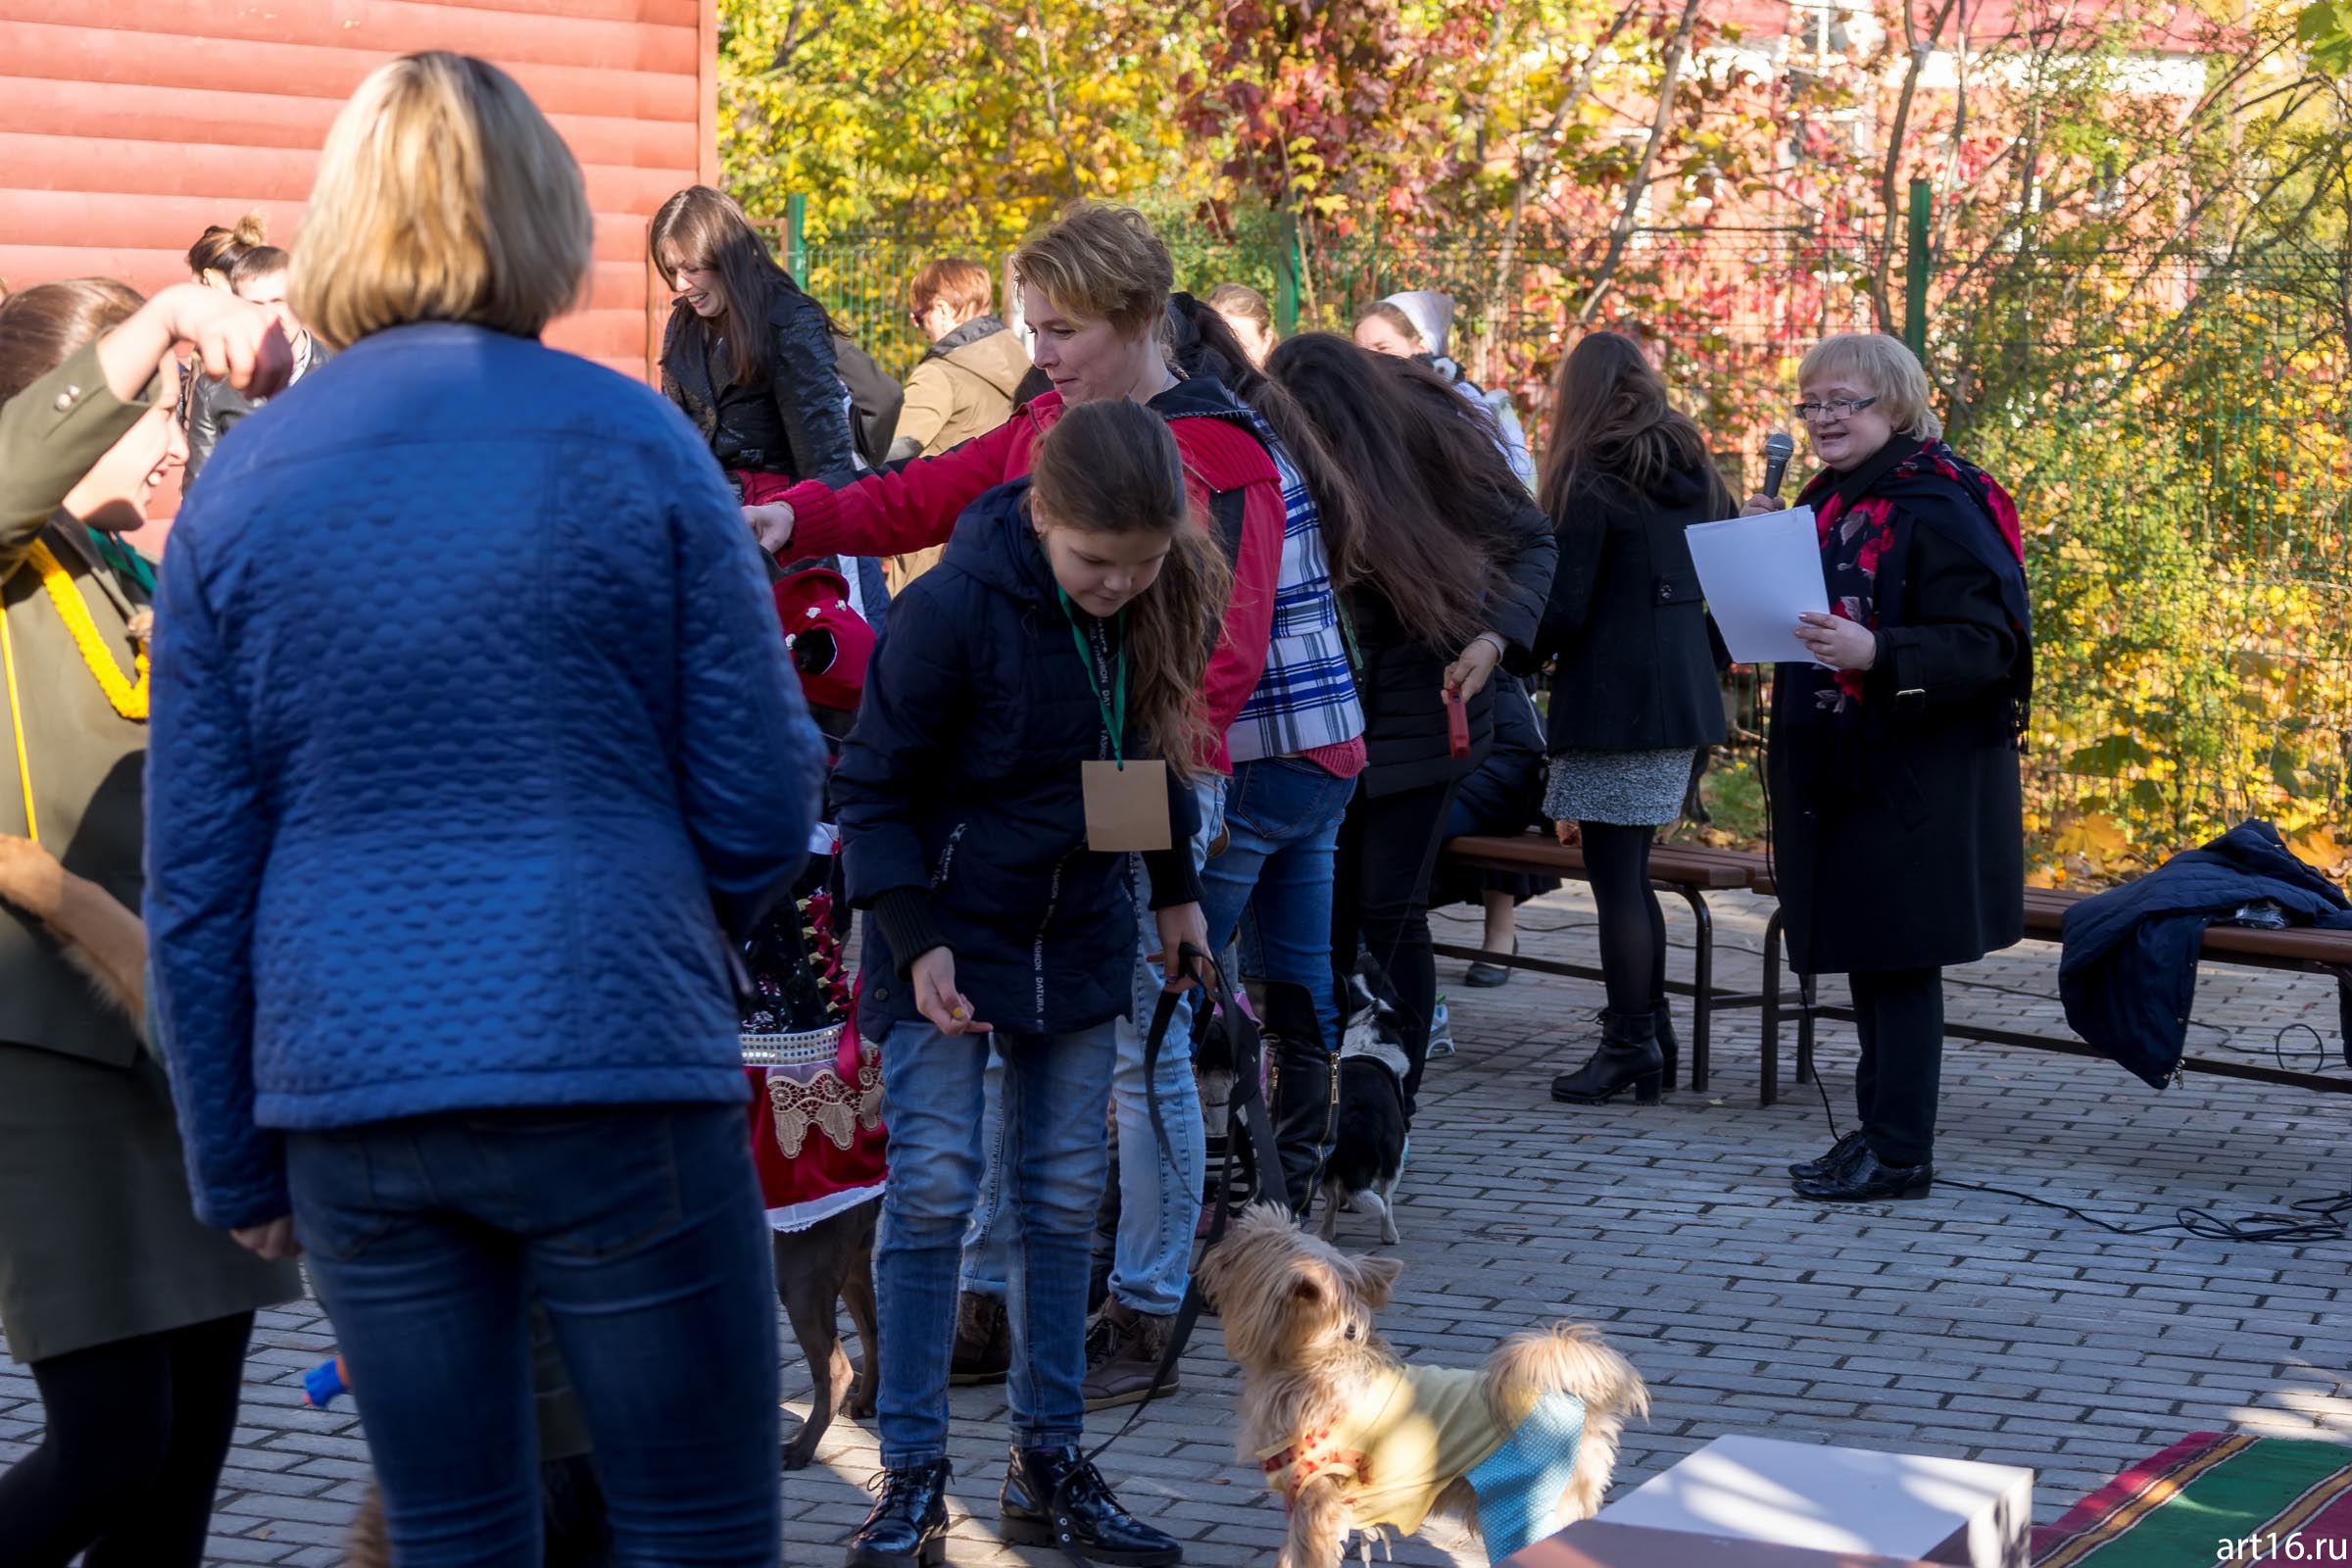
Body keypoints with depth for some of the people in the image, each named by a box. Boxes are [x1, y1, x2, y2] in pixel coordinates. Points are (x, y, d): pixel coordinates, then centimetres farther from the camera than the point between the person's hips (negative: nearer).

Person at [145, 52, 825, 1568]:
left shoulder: (237, 489, 4)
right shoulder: (633, 446, -3)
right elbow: (763, 807, -2)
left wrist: (237, 1162, 14)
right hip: (616, 1074, -3)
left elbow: (194, 876, 5)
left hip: (349, 1101, 3)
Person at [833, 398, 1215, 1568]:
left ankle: (1049, 1468, 17)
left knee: (1063, 1197, 7)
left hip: (1078, 933, 5)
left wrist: (1175, 889, 17)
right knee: (933, 1187, -8)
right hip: (949, 932, -5)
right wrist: (916, 937, -18)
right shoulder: (955, 607, -20)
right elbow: (873, 786, -12)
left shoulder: (1154, 605, -5)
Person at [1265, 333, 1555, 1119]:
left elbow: (1534, 544, -1)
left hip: (1421, 711, -2)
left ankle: (1392, 1110, 9)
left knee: (1390, 910, -3)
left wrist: (1492, 641, -16)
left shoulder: (1436, 439, -12)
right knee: (1325, 910, -1)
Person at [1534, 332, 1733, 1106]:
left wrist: (1528, 652, 5)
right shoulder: (1697, 474, 10)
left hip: (1614, 701, -8)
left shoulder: (1590, 484, -11)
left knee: (1616, 877, -1)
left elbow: (1565, 612, -14)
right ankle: (1651, 1031, 21)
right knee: (1631, 872, 17)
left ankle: (1629, 1045, 4)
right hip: (1687, 694, 8)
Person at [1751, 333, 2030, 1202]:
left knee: (1896, 957, -4)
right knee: (1863, 955, 13)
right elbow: (1790, 616, 22)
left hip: (1914, 782, -9)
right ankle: (1878, 1126, 22)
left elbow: (1985, 644, -20)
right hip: (1834, 771, 9)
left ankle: (1901, 1152, 2)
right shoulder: (1824, 503, 13)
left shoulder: (1937, 509, -15)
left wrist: (1876, 654, -33)